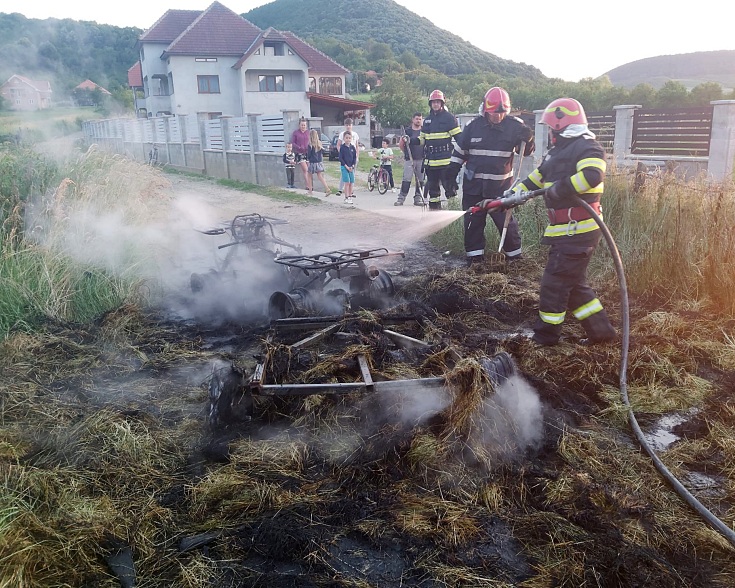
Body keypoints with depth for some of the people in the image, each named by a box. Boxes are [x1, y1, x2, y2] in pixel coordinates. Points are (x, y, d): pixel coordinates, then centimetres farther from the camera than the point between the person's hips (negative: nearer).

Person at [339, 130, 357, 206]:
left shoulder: (352, 147, 7)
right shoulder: (342, 147, -4)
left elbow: (355, 157, 9)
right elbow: (341, 158, -6)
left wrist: (352, 166, -4)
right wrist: (346, 166, -12)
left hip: (351, 167, 4)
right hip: (344, 167, -4)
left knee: (351, 183, 5)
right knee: (347, 182, -10)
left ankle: (350, 197, 14)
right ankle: (346, 198, -7)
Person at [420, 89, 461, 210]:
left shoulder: (449, 117, -2)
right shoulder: (427, 119, 16)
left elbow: (459, 137, -5)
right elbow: (422, 139, 22)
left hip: (446, 160, -6)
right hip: (430, 159, 6)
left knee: (449, 186, -9)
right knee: (432, 187, 12)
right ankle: (433, 208, 20)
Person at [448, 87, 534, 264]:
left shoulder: (514, 125, -6)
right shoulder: (473, 126, -3)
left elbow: (526, 151, -1)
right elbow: (460, 151, 7)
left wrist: (527, 139, -22)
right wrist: (451, 173, 6)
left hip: (500, 186, -2)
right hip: (473, 184, 2)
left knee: (506, 220, 1)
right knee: (473, 221, 9)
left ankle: (514, 254, 17)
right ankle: (474, 255, 22)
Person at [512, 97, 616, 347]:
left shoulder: (586, 147, -12)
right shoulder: (559, 152, 19)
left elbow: (593, 175, -32)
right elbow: (535, 179, 23)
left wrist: (558, 189, -26)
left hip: (578, 231, -10)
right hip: (567, 231, 10)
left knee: (555, 282, -1)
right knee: (573, 284, 15)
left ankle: (545, 335, 12)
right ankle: (600, 330, 23)